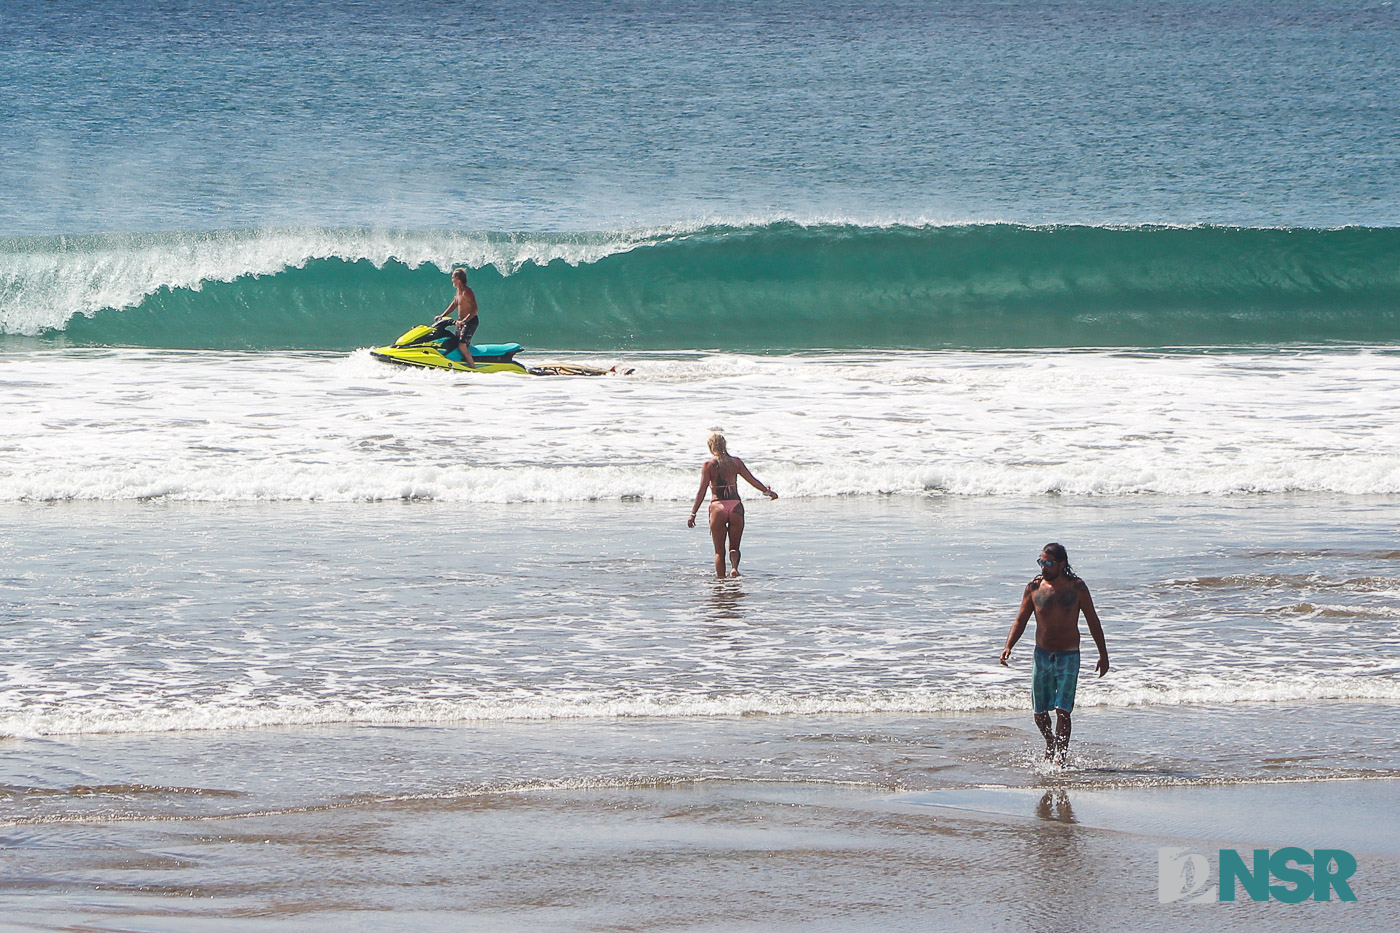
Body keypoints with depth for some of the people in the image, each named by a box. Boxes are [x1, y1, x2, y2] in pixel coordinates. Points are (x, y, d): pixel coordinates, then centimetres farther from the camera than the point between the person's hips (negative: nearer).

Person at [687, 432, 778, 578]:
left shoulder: (709, 465, -2)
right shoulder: (735, 462, 5)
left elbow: (702, 491, -5)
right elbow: (752, 480, 9)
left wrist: (693, 513, -2)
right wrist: (767, 491, 22)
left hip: (717, 506, -2)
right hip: (735, 506, 2)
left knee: (719, 551, 9)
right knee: (734, 547, 11)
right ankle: (734, 567, -18)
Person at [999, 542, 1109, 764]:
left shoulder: (1076, 587, -5)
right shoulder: (1034, 587, 0)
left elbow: (1093, 621, 4)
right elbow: (1020, 620, 5)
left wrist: (1103, 654, 5)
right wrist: (1008, 646, -10)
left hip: (1068, 656, -3)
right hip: (1042, 655, 3)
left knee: (1062, 710, -13)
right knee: (1039, 713, 9)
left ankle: (1060, 757, -8)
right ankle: (1051, 743, 36)